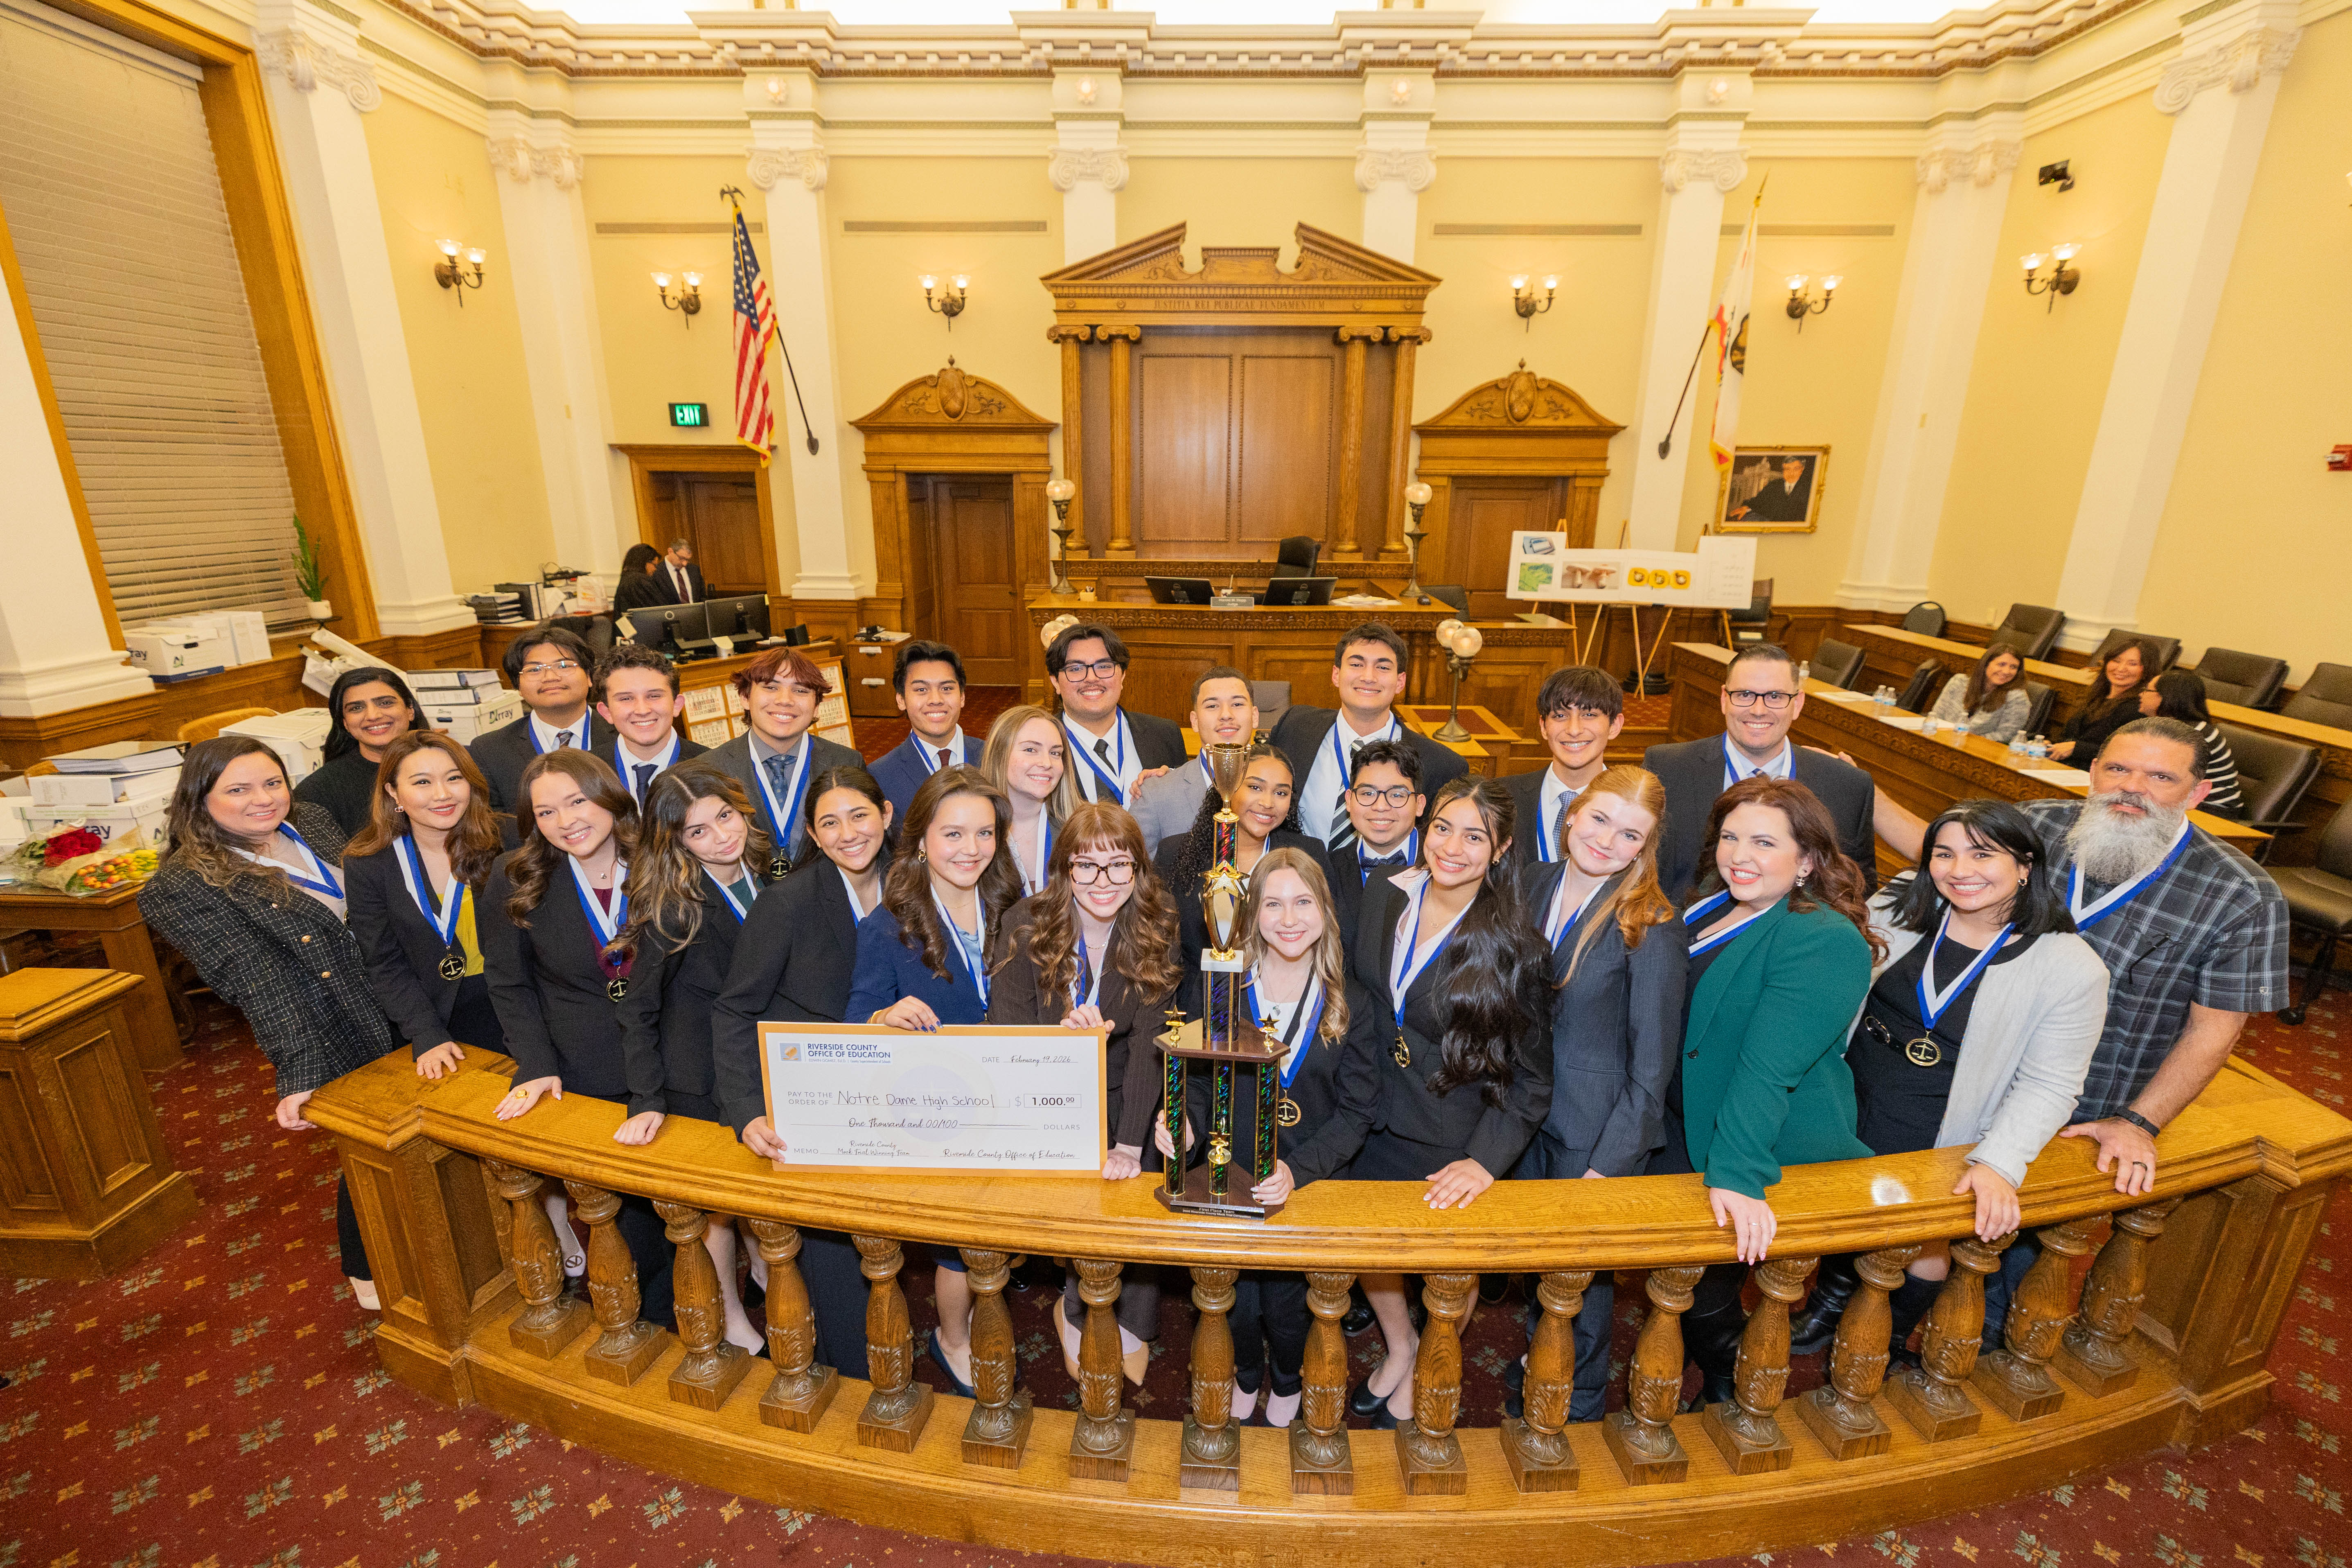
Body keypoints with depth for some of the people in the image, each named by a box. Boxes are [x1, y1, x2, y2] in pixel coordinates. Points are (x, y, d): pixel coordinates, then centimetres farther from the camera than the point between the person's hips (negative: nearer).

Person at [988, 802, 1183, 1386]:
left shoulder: (1158, 931, -14)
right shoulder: (1025, 926, -14)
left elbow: (1149, 1042, -22)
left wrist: (1129, 1145, -31)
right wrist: (1063, 1032, -39)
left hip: (1120, 1094, 1)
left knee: (1130, 1182, -19)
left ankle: (1132, 1322, 9)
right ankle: (1079, 1307, 7)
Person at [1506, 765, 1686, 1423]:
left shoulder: (1652, 929, -21)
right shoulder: (1538, 883, -4)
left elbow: (1652, 1066, -16)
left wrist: (1607, 1166, -16)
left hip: (1599, 1134, -5)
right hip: (1530, 1117, 5)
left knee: (1583, 1276, 14)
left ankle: (1577, 1409, 41)